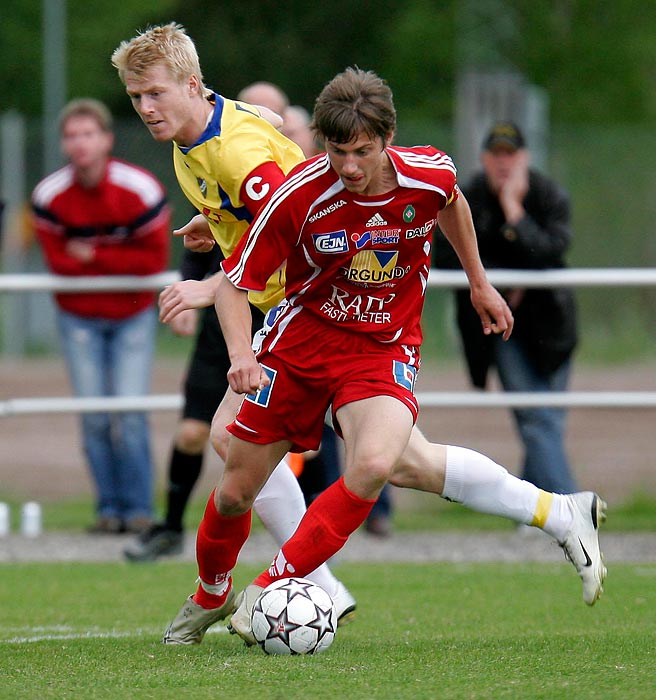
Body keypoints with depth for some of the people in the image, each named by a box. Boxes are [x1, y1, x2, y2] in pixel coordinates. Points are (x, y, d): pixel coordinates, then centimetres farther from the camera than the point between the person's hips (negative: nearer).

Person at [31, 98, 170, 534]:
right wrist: (120, 263, -17)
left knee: (129, 415, -8)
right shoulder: (49, 196, -14)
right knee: (94, 417, -3)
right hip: (79, 316, 1)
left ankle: (139, 509, 2)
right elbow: (58, 261, -9)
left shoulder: (141, 190, -17)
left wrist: (93, 257, -18)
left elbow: (154, 260, -12)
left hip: (133, 315, -1)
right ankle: (109, 508, 8)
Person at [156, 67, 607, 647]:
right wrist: (242, 355, -30)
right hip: (302, 337, 0)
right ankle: (210, 597, 37)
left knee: (376, 463, -29)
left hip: (384, 348, 0)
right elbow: (236, 284, -12)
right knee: (237, 491, 4)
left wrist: (479, 283, 22)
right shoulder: (298, 197, -22)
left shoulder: (429, 175, -16)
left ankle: (273, 588, -15)